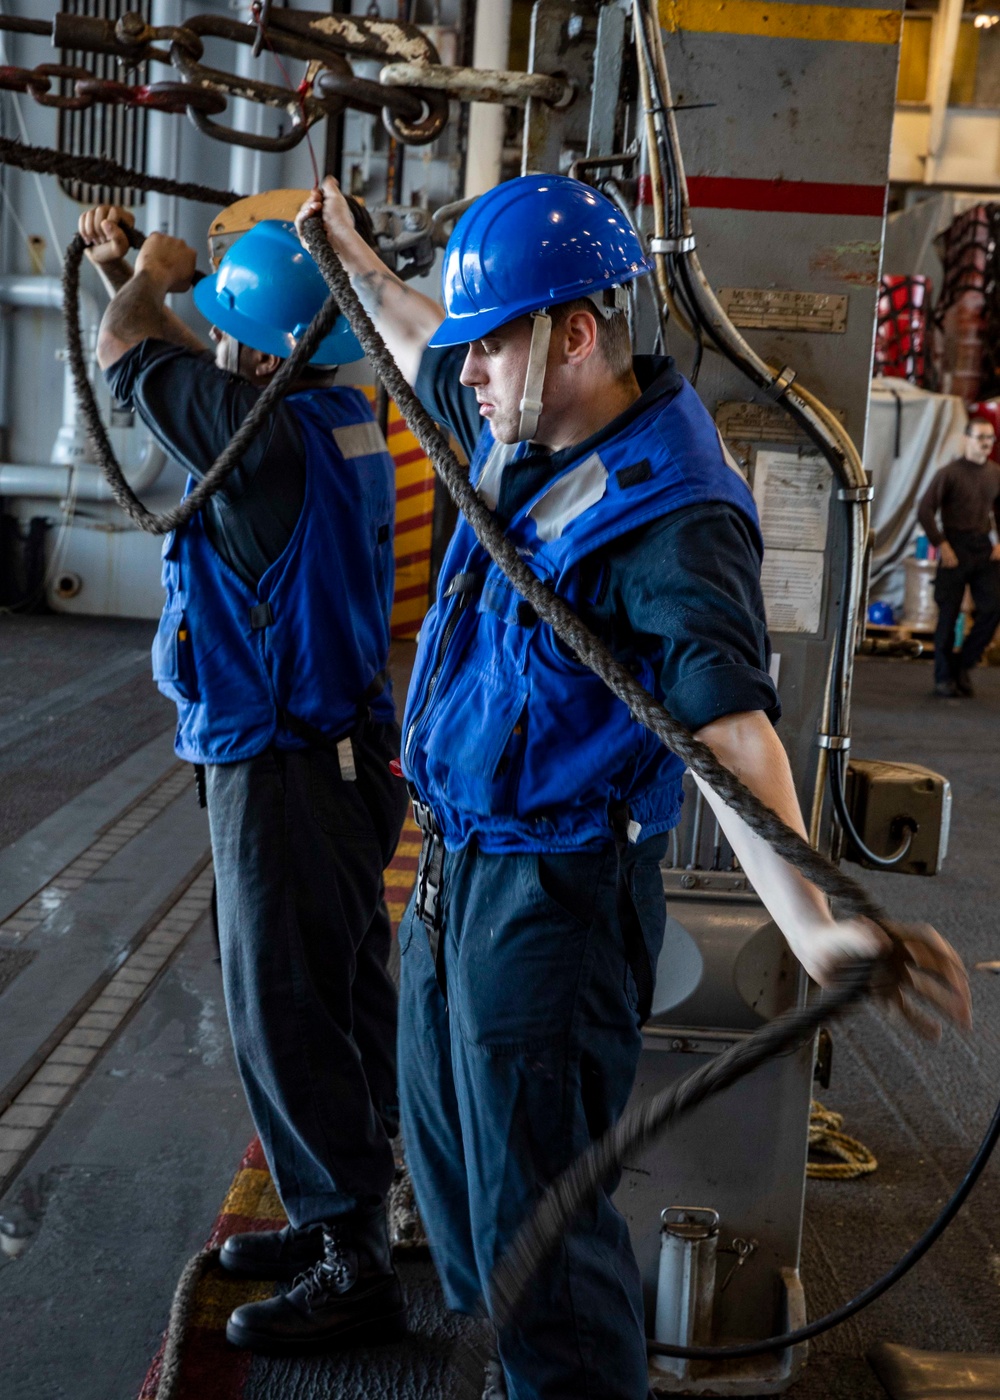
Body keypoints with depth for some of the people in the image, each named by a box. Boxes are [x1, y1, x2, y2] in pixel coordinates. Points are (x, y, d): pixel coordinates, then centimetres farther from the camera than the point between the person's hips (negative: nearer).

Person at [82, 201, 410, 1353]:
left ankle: (353, 1266, 11)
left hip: (284, 775, -10)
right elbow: (199, 369, 23)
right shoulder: (333, 417, 5)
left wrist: (148, 280, 10)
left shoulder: (273, 437, -22)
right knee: (339, 1000, 18)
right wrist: (127, 270, 26)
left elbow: (127, 355, -9)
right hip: (337, 753, 10)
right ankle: (333, 1221, 34)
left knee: (286, 1019, 0)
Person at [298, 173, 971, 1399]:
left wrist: (812, 922, -51)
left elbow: (730, 724, -38)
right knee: (449, 1171, 23)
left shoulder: (669, 515, -25)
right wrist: (353, 257, 38)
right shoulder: (519, 438, 2)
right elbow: (427, 356, 26)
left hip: (552, 896, -9)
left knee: (533, 1221, -1)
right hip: (454, 868, 10)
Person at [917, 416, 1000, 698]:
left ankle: (963, 666, 12)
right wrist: (942, 546, -12)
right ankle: (944, 678, 11)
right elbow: (925, 511, -9)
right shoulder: (950, 473, -7)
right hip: (956, 550, -5)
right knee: (948, 615, 1)